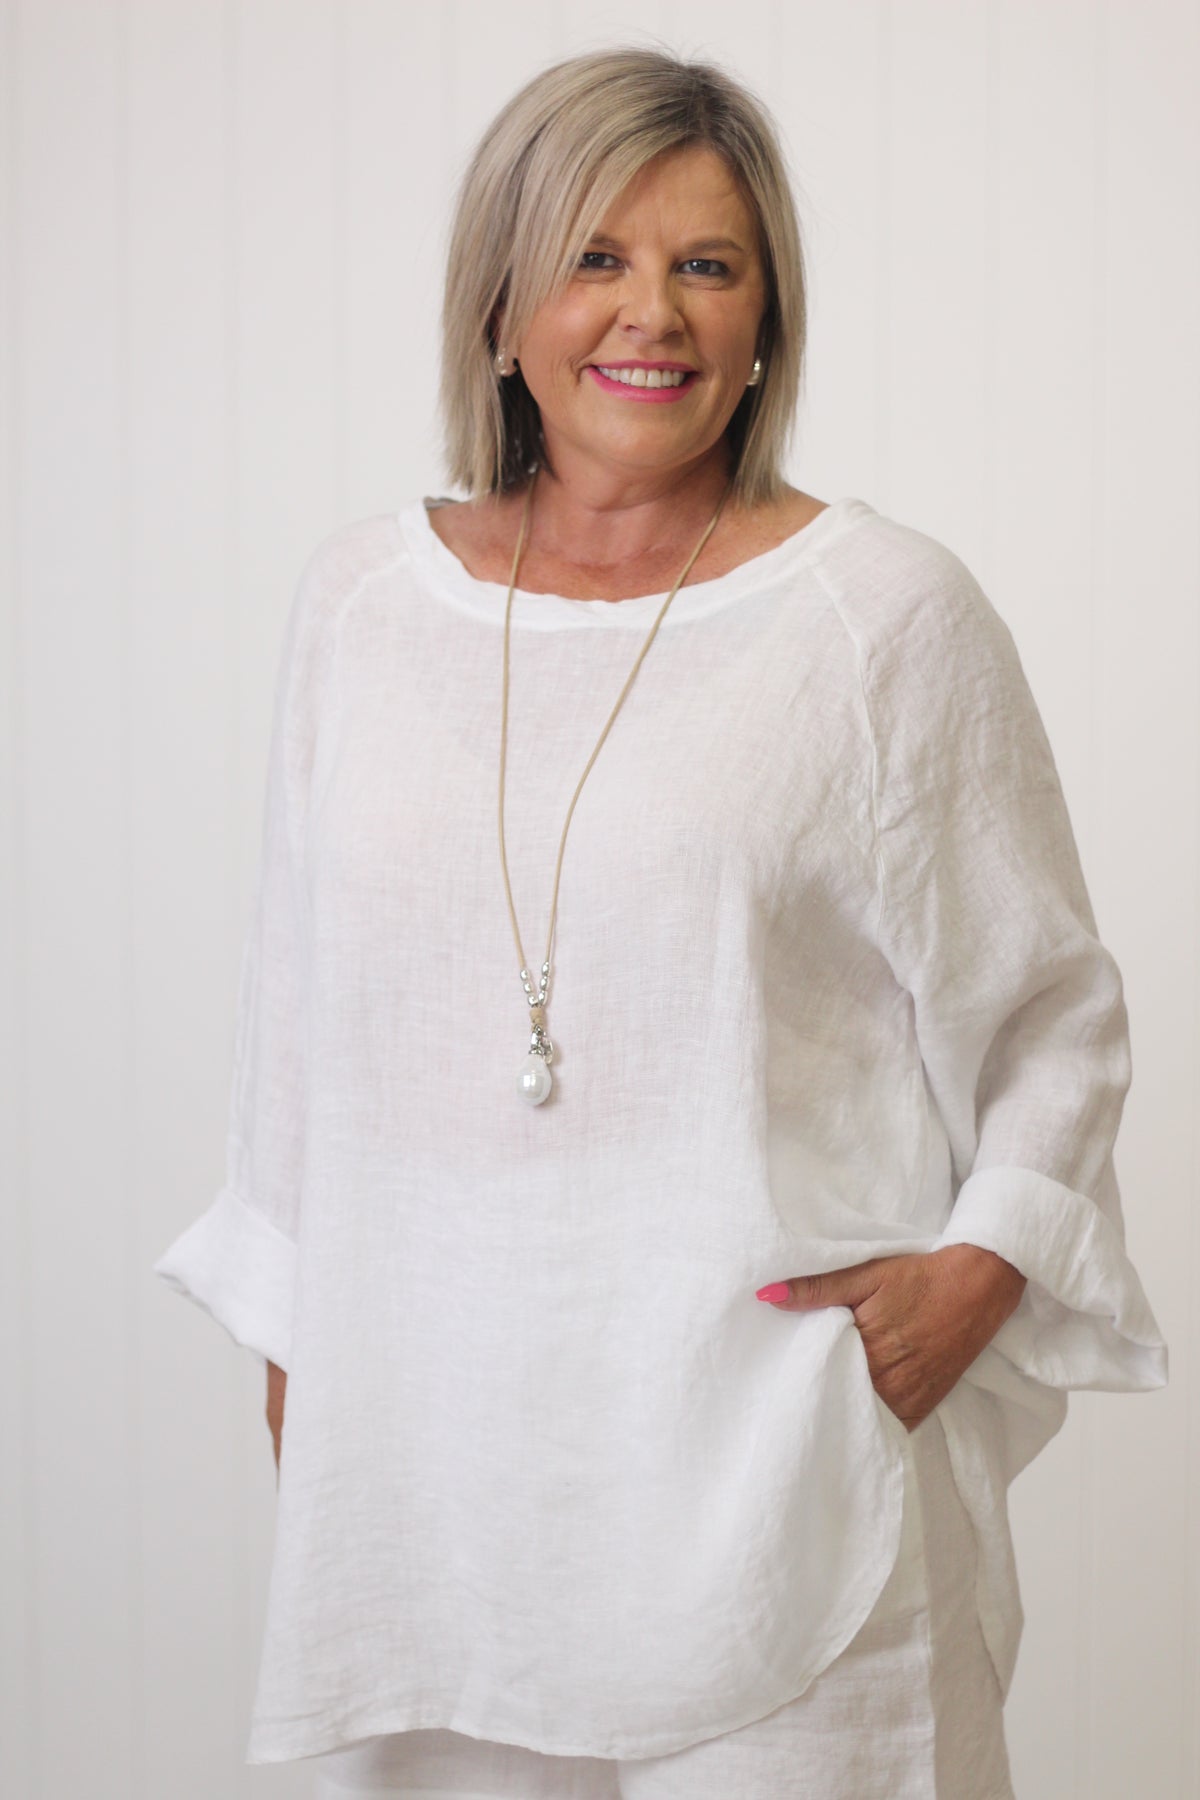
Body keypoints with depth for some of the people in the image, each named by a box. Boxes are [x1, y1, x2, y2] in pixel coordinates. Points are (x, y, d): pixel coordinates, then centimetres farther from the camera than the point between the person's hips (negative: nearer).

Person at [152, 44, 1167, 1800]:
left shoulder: (885, 612, -3)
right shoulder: (361, 596, 7)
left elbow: (1049, 1011, 3)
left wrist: (982, 1265, -11)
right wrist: (290, 1327, 17)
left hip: (768, 1422, -3)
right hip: (430, 1416, 3)